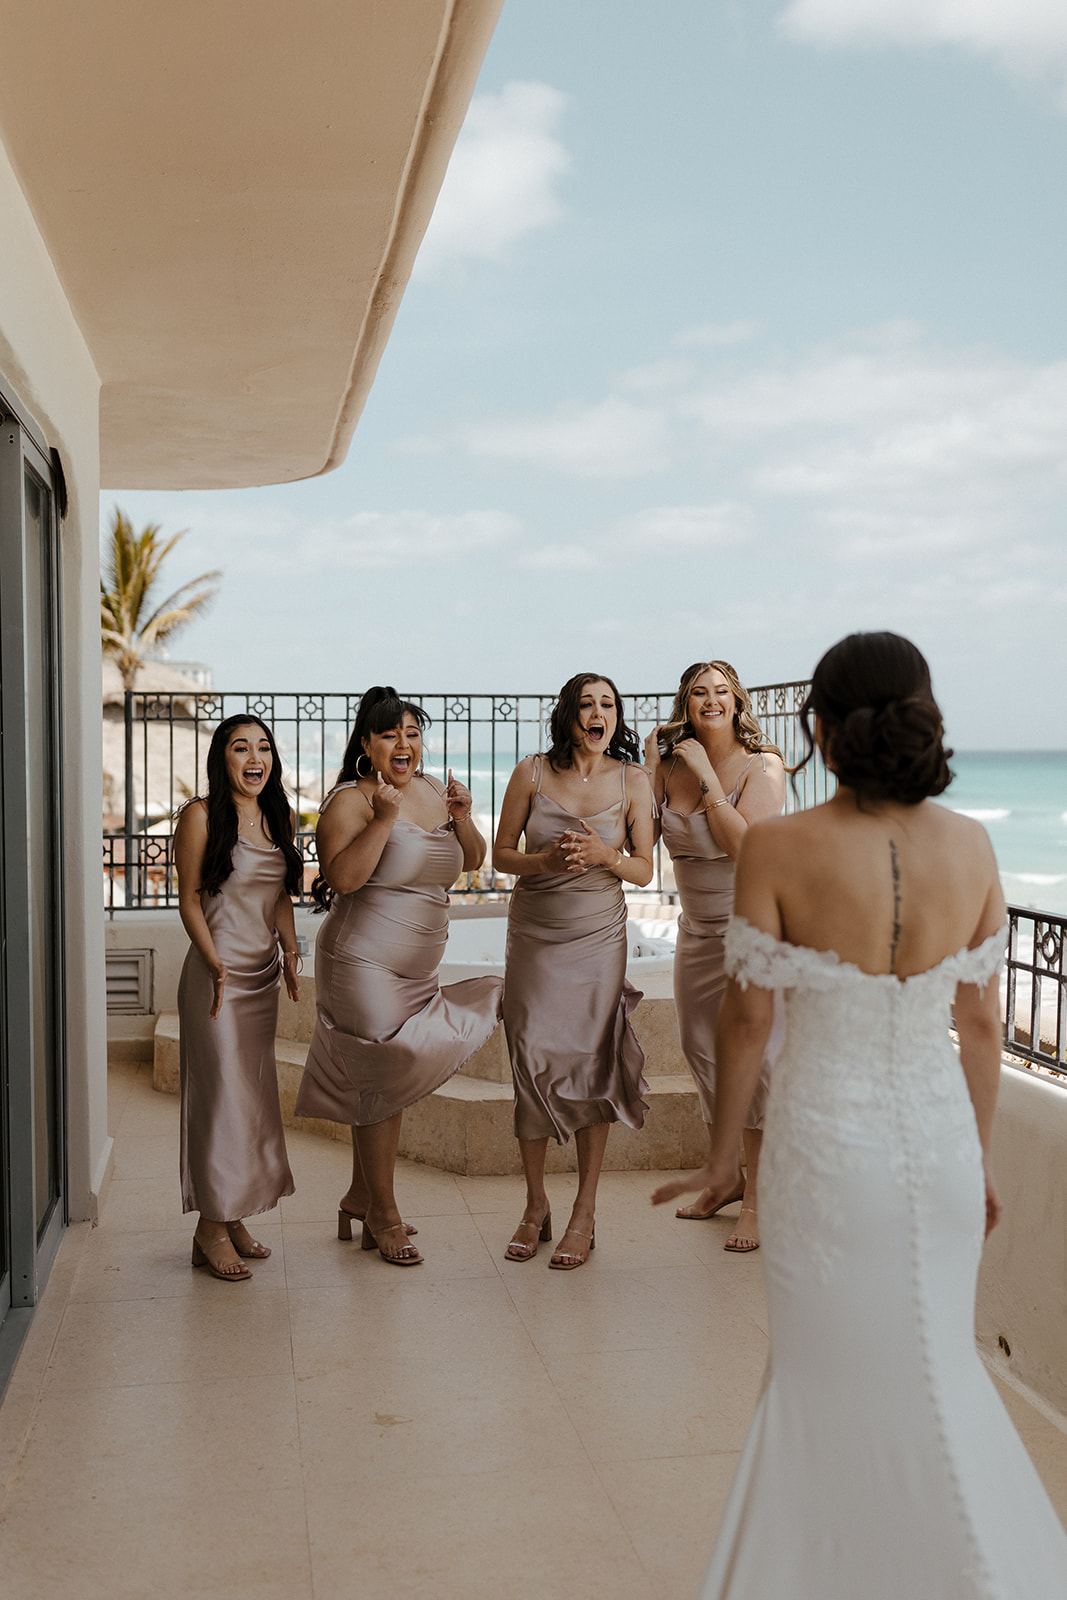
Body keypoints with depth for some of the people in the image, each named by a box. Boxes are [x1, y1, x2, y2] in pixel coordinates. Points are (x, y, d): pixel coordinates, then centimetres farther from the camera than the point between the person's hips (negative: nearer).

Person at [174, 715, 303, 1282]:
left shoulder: (280, 818, 9)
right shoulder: (201, 817, -9)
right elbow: (189, 901, -9)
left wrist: (289, 948, 2)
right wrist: (216, 965, -16)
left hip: (263, 975, 7)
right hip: (216, 974, -7)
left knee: (255, 1095, 11)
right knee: (221, 1094, -4)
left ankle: (233, 1217, 23)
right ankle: (211, 1226, 8)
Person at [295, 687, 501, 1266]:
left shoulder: (431, 790, 10)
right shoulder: (350, 800, -12)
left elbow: (472, 860, 15)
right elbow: (342, 877, -24)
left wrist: (462, 817, -3)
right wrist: (384, 818, -27)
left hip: (416, 969, 8)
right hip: (364, 963, -7)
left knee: (390, 1086, 15)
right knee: (382, 1085, -3)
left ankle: (358, 1198, 32)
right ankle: (383, 1215, 14)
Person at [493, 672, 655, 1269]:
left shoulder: (632, 781, -2)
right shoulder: (533, 773, -3)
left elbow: (644, 870, 1)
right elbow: (502, 854, 2)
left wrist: (605, 855, -19)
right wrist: (545, 861, -17)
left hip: (599, 935, 0)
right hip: (534, 933, 1)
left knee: (592, 1064, -3)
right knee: (533, 1062, 0)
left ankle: (584, 1216, 9)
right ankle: (536, 1206, 17)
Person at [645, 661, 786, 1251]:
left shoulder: (762, 766, -11)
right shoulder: (671, 768, 4)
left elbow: (746, 846, -23)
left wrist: (707, 777, -19)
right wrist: (650, 768, -6)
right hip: (697, 931, 6)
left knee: (754, 1056, -3)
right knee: (703, 1053, 14)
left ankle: (757, 1195, 10)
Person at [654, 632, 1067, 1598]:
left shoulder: (778, 847, -16)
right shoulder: (970, 846, -5)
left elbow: (747, 1018, -10)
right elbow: (982, 1023, 2)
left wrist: (725, 1155, 3)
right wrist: (980, 1158, 15)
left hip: (829, 1149, -4)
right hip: (941, 1143, 4)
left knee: (837, 1382, 15)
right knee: (937, 1367, 23)